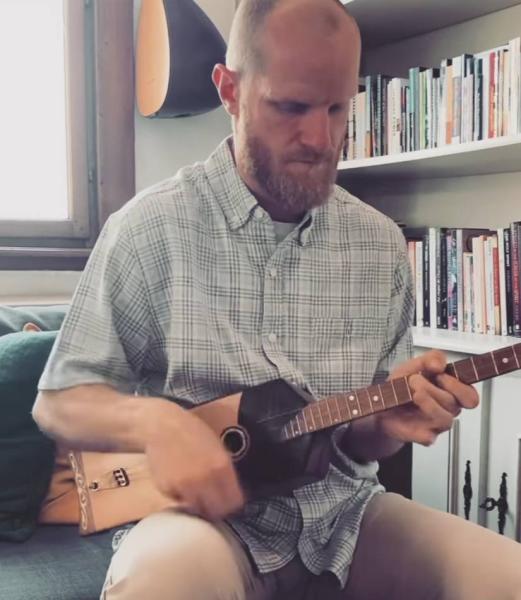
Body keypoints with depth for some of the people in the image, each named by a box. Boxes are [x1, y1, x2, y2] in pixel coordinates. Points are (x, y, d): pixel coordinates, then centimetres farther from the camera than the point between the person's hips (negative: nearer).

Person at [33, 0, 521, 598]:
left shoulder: (381, 245, 3)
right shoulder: (149, 228, -7)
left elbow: (361, 442, 9)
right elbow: (59, 401, -2)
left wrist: (387, 422, -15)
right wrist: (154, 419, -23)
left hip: (343, 514, 4)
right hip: (206, 513, -3)